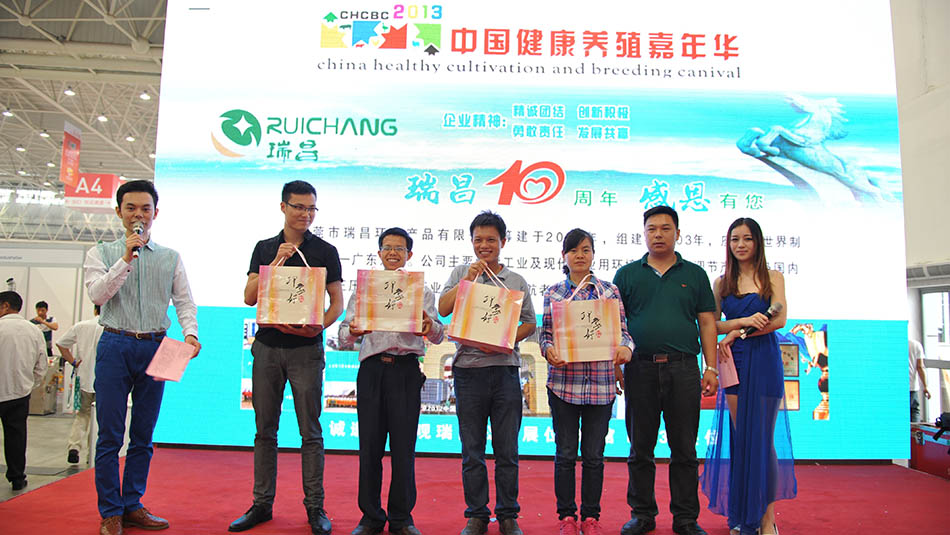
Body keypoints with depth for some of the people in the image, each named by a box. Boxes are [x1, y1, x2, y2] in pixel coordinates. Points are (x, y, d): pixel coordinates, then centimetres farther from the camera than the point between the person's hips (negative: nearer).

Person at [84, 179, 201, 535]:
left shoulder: (171, 258, 11)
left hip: (155, 347, 2)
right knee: (110, 435, 0)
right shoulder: (101, 253, 7)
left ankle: (132, 505, 20)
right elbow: (97, 294, -7)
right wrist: (126, 259, -13)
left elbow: (184, 302, 8)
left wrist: (190, 332, -9)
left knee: (143, 435, 8)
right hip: (115, 346, -2)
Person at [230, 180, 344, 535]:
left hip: (306, 349, -2)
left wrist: (319, 326, -18)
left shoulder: (325, 252, 3)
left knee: (310, 432, 1)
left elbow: (337, 302, 2)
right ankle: (262, 504, 21)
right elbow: (249, 297, 1)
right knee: (265, 430, 10)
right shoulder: (265, 249, 10)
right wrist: (276, 263, -11)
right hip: (267, 346, 3)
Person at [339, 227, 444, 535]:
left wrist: (431, 327, -21)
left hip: (406, 370, -1)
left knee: (404, 445, 0)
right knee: (370, 444, 3)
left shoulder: (422, 291, 12)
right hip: (372, 368, 1)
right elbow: (345, 333, 6)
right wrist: (352, 331, -18)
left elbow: (437, 336, 2)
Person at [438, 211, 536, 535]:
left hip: (505, 368, 0)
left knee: (507, 450, 5)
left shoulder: (516, 281, 9)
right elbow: (443, 309, -4)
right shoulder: (461, 274, 9)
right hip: (468, 367, 0)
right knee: (472, 450, 7)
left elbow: (530, 323, 10)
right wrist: (468, 280, -13)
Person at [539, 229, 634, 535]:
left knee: (594, 454, 9)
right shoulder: (553, 293, 6)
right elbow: (546, 333, 6)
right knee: (565, 453, 7)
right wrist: (550, 351, -15)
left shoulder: (610, 291, 6)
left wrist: (625, 348, -16)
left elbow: (622, 330, 5)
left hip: (600, 383, 0)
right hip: (563, 381, 0)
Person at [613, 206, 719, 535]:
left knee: (684, 450, 5)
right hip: (640, 369, 0)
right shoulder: (627, 275, 10)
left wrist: (711, 367, 1)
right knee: (640, 449, 7)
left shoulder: (694, 274, 11)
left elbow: (707, 323, 9)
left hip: (683, 369, 0)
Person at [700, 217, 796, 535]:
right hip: (734, 364, 2)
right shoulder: (722, 283, 11)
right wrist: (744, 320, -13)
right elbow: (711, 324, 3)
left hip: (764, 362, -2)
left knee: (763, 437, -1)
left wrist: (736, 333, -8)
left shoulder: (773, 278, 5)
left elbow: (779, 320, -6)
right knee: (739, 437, 3)